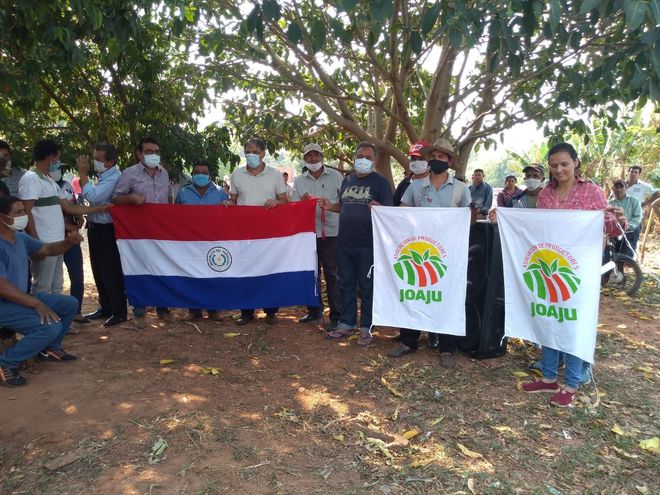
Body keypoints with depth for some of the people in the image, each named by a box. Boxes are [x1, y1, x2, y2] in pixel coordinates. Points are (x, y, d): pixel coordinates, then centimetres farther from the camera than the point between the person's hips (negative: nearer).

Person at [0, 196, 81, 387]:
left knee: (70, 304, 10)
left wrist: (69, 242, -5)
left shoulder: (20, 237, 4)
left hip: (23, 297, 10)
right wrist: (36, 303, -29)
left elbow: (48, 249, 17)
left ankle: (49, 348, 24)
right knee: (51, 326, -27)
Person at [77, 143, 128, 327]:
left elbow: (92, 197, -26)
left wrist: (83, 175, -16)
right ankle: (105, 307, 29)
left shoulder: (114, 178, -18)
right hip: (95, 228, 10)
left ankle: (119, 312, 9)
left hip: (106, 230, -10)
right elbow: (89, 198, 16)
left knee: (111, 272, -2)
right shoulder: (103, 176, 12)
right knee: (99, 271, 17)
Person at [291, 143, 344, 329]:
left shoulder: (335, 176, 3)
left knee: (332, 274, -1)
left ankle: (336, 315, 7)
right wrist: (302, 201, -12)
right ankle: (314, 310, 27)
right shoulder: (299, 180, 11)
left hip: (331, 232, -3)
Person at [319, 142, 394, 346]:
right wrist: (330, 206, 3)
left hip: (367, 245, -6)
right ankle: (346, 324, 26)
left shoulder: (380, 182, -5)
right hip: (344, 243, 6)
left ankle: (366, 329, 15)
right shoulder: (347, 181, 13)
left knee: (367, 288, 4)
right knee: (346, 285, 13)